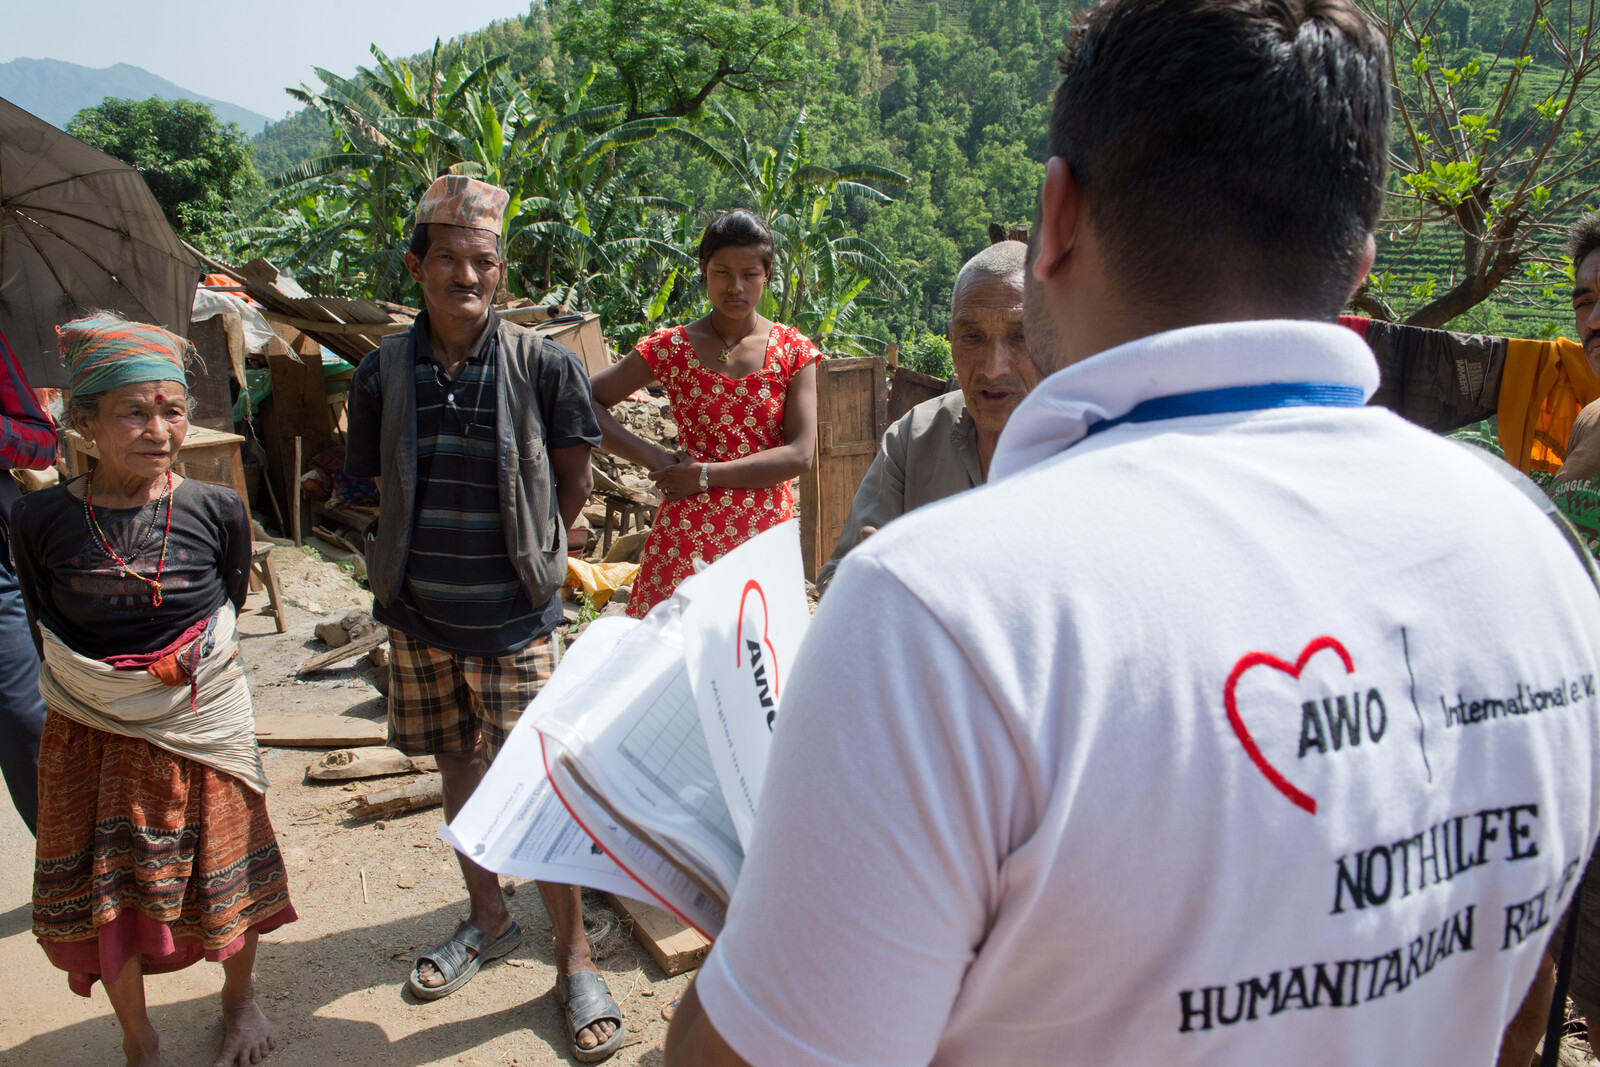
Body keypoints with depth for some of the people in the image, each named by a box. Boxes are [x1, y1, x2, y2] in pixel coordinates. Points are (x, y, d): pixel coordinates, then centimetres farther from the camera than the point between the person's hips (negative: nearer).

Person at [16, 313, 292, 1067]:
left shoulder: (216, 510, -10)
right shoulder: (40, 520, -9)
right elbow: (44, 631, 3)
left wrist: (182, 669, 5)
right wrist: (95, 688, -2)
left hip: (200, 723, 0)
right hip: (91, 735, 1)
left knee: (221, 869, 13)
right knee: (102, 890, 11)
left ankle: (239, 998, 41)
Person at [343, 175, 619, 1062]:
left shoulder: (543, 365, -10)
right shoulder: (384, 371, -1)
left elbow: (574, 478, 2)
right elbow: (375, 489, 9)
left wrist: (530, 556, 4)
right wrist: (409, 563, 6)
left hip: (512, 621, -3)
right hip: (419, 616, 4)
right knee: (459, 767, 18)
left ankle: (574, 960, 17)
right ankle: (487, 918, 39)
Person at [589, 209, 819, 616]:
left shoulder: (793, 350, 3)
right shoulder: (671, 348, 2)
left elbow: (799, 455, -6)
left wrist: (705, 474, -11)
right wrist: (653, 457, -9)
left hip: (765, 532, 1)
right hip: (687, 533, 0)